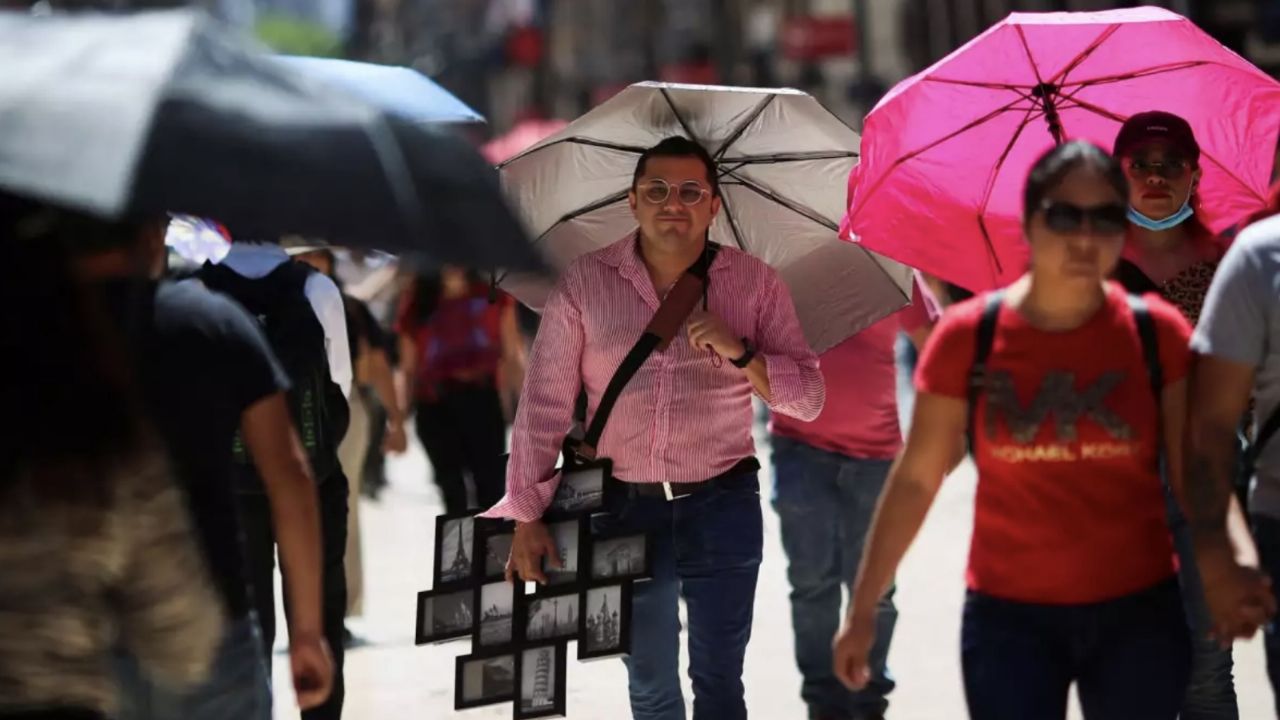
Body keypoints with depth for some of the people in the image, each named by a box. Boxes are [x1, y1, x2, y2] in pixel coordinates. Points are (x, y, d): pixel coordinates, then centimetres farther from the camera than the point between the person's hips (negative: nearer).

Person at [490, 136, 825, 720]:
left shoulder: (756, 285, 0)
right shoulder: (584, 284, -2)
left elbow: (808, 398, -2)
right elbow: (544, 404, -1)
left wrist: (741, 353, -19)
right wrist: (527, 517, -4)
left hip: (722, 505, -1)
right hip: (627, 508, 1)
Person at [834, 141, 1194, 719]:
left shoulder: (1157, 333, -3)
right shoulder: (969, 336, -5)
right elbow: (915, 479, 1)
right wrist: (862, 609, 2)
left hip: (1139, 613, 1)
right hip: (1009, 617, -1)